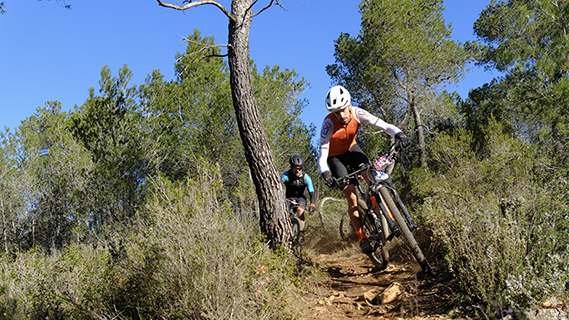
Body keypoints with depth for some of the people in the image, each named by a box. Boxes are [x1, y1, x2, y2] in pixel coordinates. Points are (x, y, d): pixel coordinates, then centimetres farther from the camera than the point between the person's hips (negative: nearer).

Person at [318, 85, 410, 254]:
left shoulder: (357, 113, -24)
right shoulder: (329, 124, -32)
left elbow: (382, 124, -31)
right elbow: (322, 156, -36)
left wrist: (400, 135, -49)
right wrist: (327, 176, -54)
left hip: (351, 148, 3)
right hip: (335, 156, -3)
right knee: (352, 197, -13)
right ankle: (362, 237, -1)